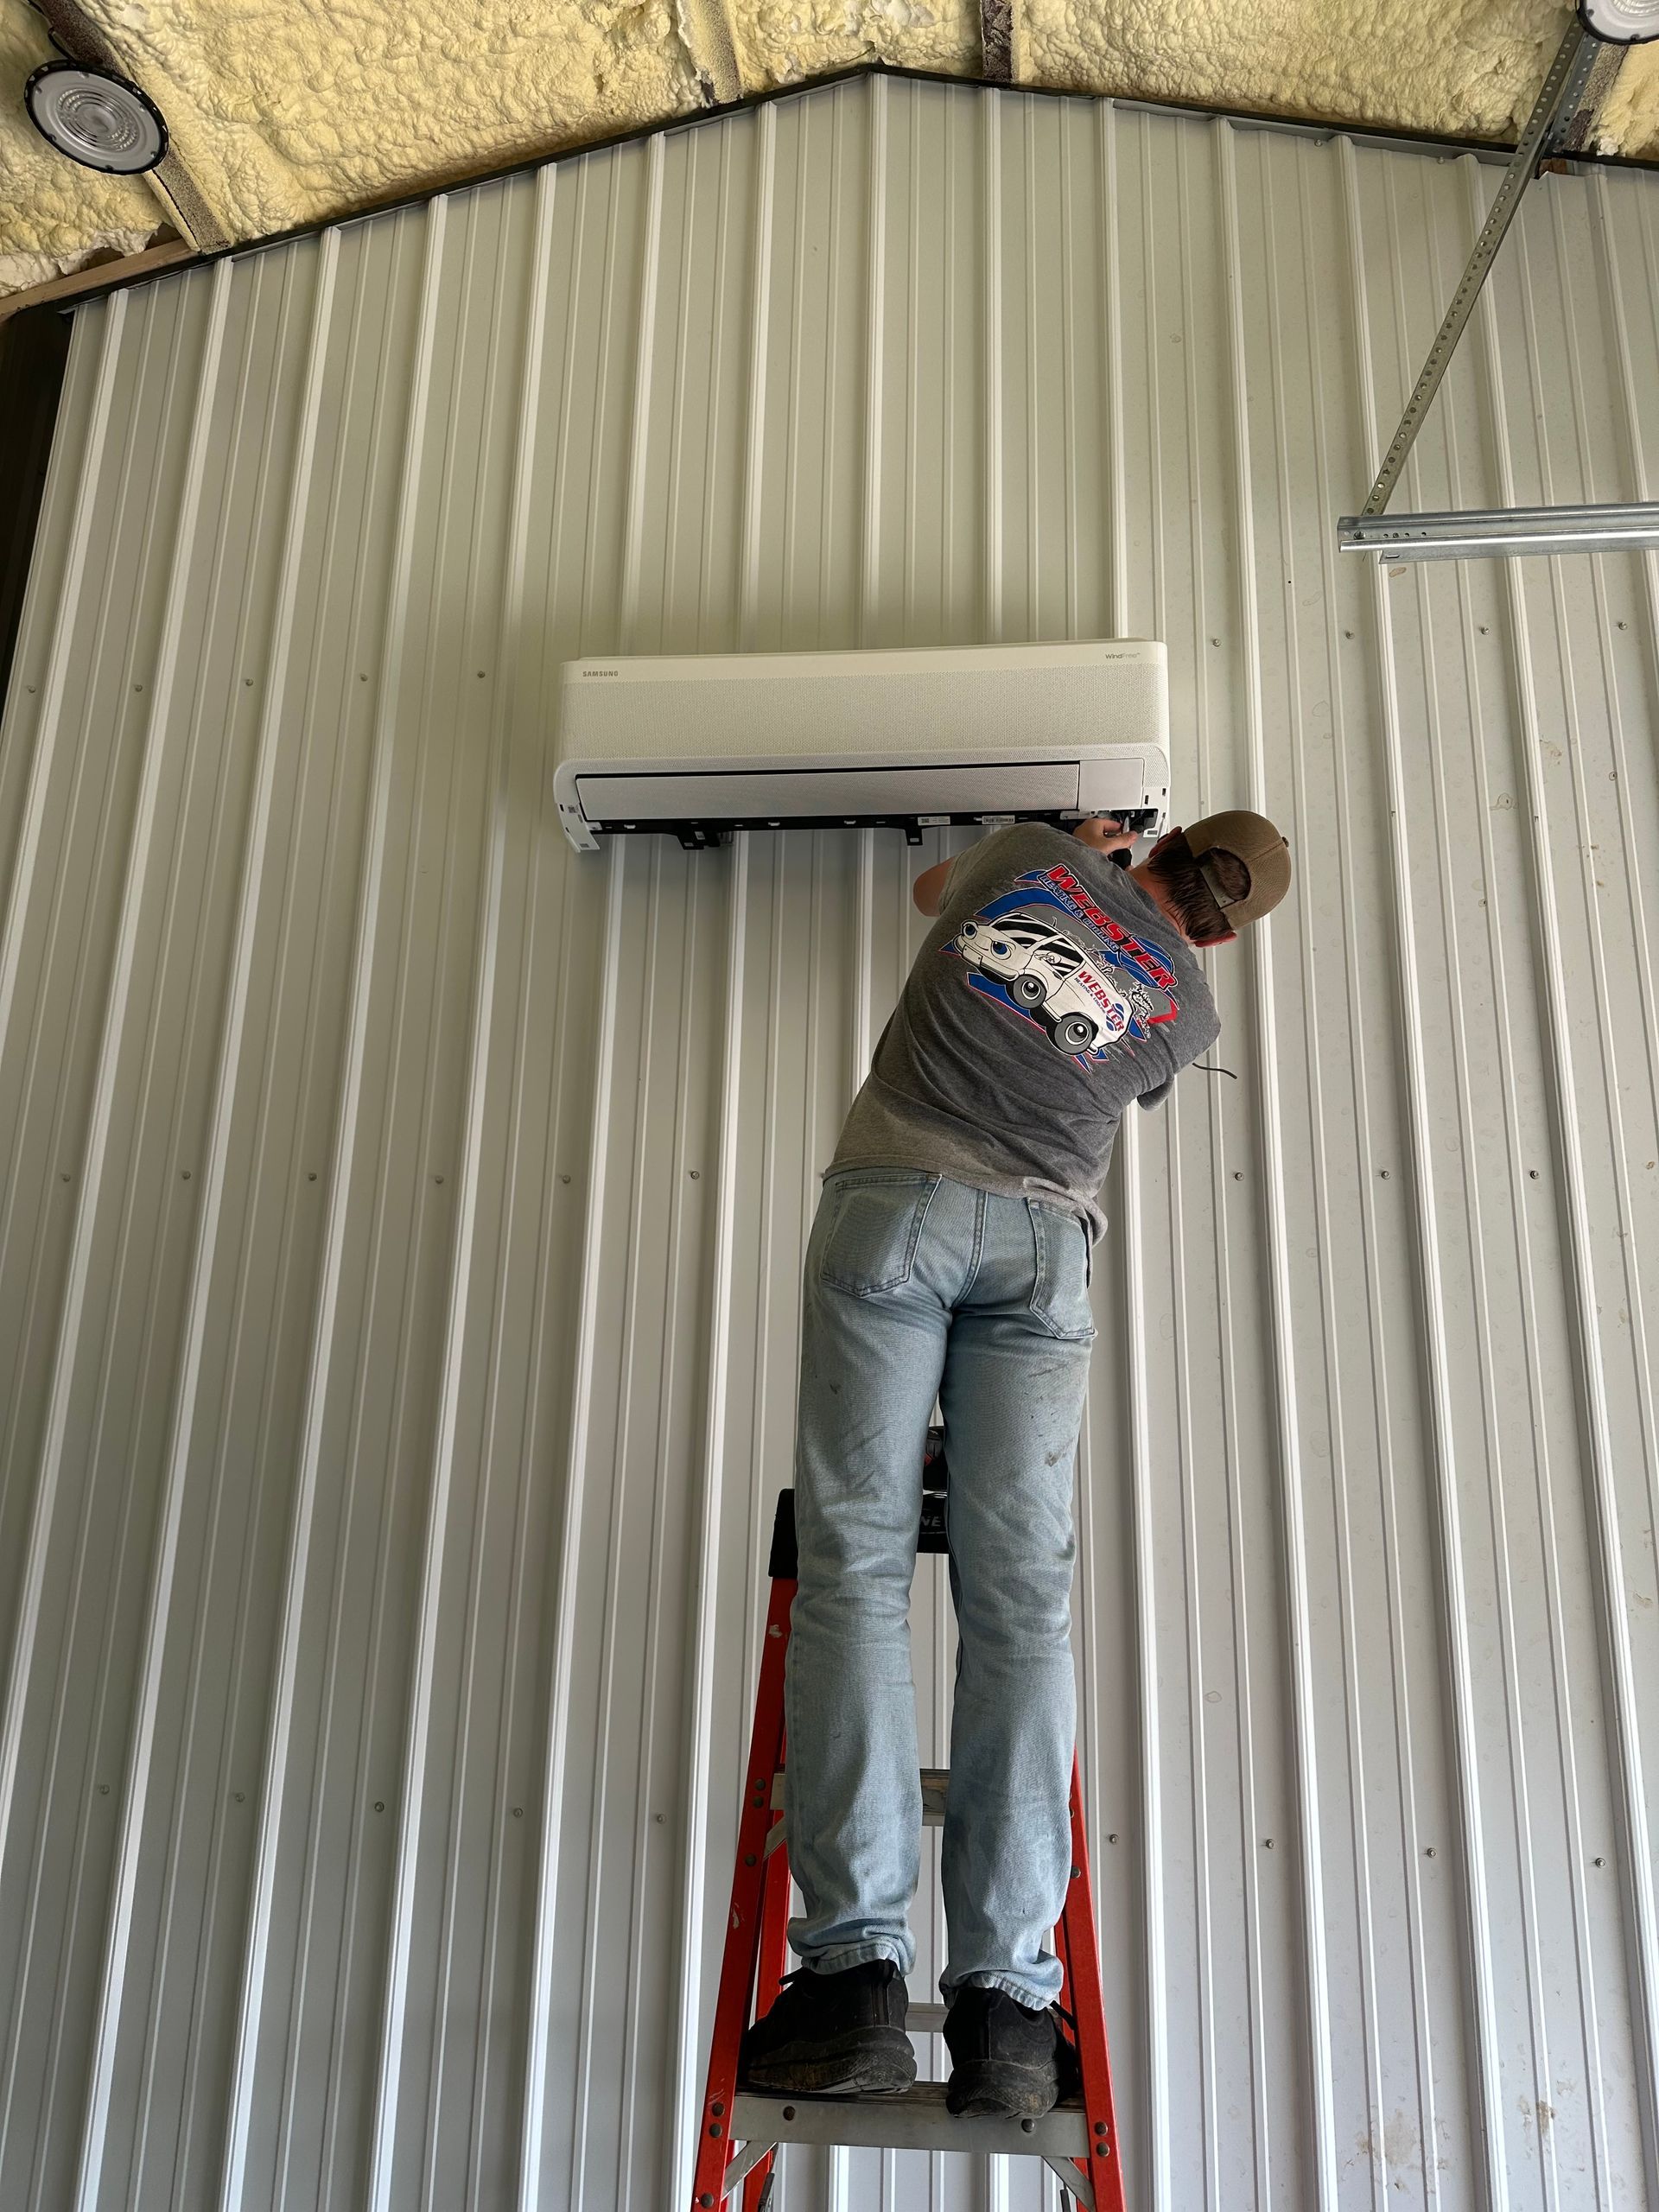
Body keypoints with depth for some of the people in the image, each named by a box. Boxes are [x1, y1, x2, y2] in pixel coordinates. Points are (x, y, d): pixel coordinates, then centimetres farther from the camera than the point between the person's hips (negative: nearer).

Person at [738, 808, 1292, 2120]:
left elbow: (935, 892, 40)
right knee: (1021, 1597, -5)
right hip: (1043, 1237, 1)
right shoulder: (1188, 1009, 18)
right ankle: (1007, 2004, -9)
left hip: (895, 1198, -1)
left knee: (855, 1566, -7)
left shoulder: (1040, 854, 18)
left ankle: (858, 1971, -13)